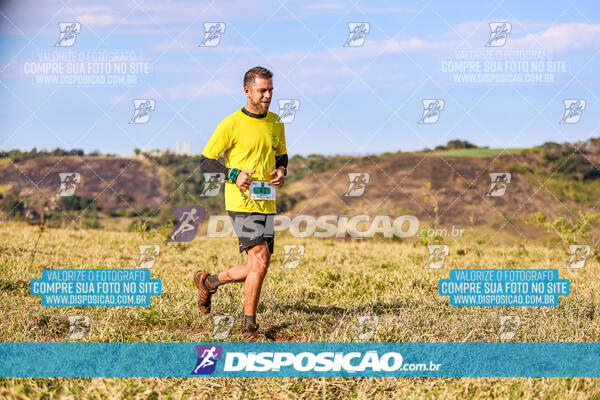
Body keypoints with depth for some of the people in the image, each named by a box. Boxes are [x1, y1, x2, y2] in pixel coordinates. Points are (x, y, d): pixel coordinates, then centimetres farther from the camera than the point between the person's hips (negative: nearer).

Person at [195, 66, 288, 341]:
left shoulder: (276, 123, 11)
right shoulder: (231, 124, -8)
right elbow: (205, 161, -3)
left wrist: (281, 171, 3)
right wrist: (233, 174, -18)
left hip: (267, 203, 7)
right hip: (242, 202, -7)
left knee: (257, 268, 6)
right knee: (260, 260, -15)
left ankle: (208, 282, 29)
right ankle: (249, 326, -2)